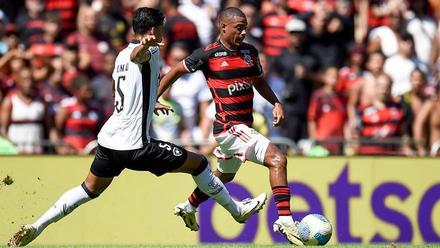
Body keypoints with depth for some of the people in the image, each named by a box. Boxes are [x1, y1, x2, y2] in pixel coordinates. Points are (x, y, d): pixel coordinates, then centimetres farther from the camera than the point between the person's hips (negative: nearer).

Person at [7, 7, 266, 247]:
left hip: (109, 139, 8)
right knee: (198, 163, 4)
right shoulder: (151, 52, -9)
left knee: (90, 189, 18)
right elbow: (137, 55, -35)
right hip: (135, 145, -8)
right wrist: (145, 45, -60)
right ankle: (237, 209, 15)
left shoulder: (121, 56, 17)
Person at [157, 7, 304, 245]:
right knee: (277, 160, -22)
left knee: (225, 176, 29)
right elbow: (176, 71, 3)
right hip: (230, 127, -8)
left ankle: (187, 208, 52)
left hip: (244, 126, 8)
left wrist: (276, 103, 4)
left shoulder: (250, 52, 7)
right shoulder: (208, 55, -11)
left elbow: (259, 82, 21)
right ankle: (285, 221, -23)